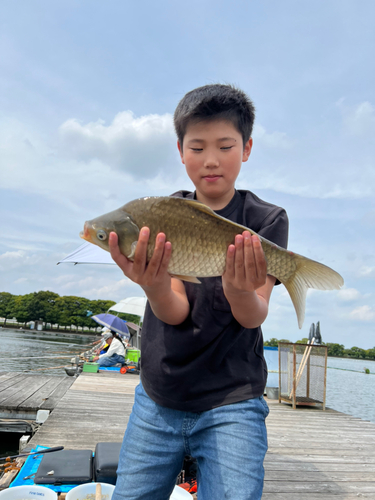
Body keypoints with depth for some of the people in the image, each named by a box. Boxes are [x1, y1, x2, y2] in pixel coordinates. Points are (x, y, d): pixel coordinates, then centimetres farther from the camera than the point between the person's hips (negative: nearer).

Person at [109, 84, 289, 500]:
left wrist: (241, 293, -37)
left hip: (231, 402, -2)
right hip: (157, 398, 3)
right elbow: (175, 313, -14)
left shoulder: (267, 220, -6)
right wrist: (154, 287, -37)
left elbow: (254, 317, -14)